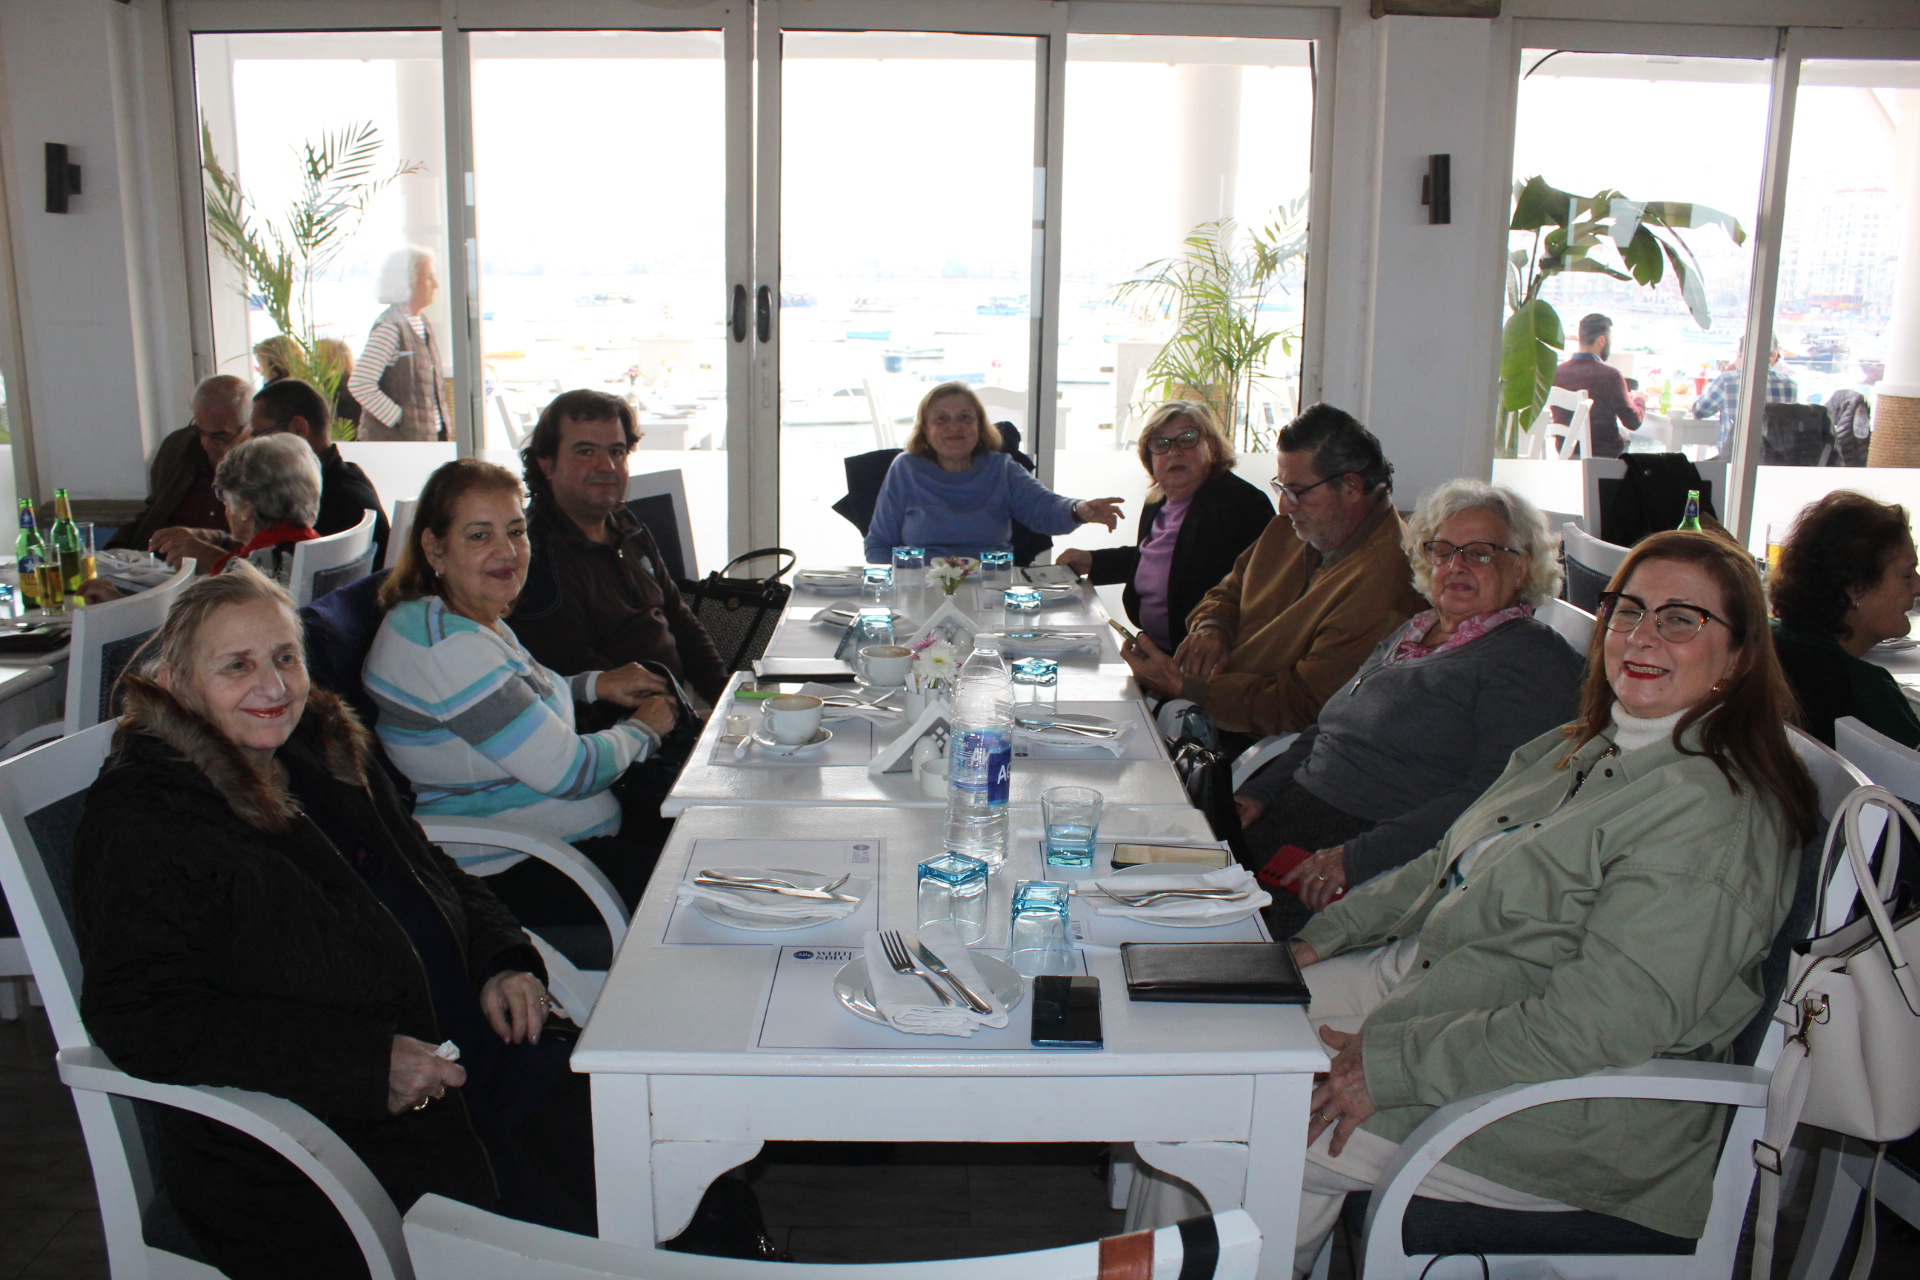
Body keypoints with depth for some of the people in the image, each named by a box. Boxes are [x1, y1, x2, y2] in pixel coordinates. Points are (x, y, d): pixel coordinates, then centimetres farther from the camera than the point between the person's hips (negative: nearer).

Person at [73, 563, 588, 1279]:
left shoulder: (321, 749, 13)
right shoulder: (142, 822, -10)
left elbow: (431, 873, 24)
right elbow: (143, 1019, -18)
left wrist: (499, 964, 4)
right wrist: (365, 1065, -23)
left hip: (467, 1053, 8)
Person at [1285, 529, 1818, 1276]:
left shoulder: (1714, 810, -21)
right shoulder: (1580, 750, 9)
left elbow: (1599, 1025, -28)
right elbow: (1450, 867, 18)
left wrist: (1392, 1066, -26)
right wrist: (1327, 937, 8)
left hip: (1574, 1111, -9)